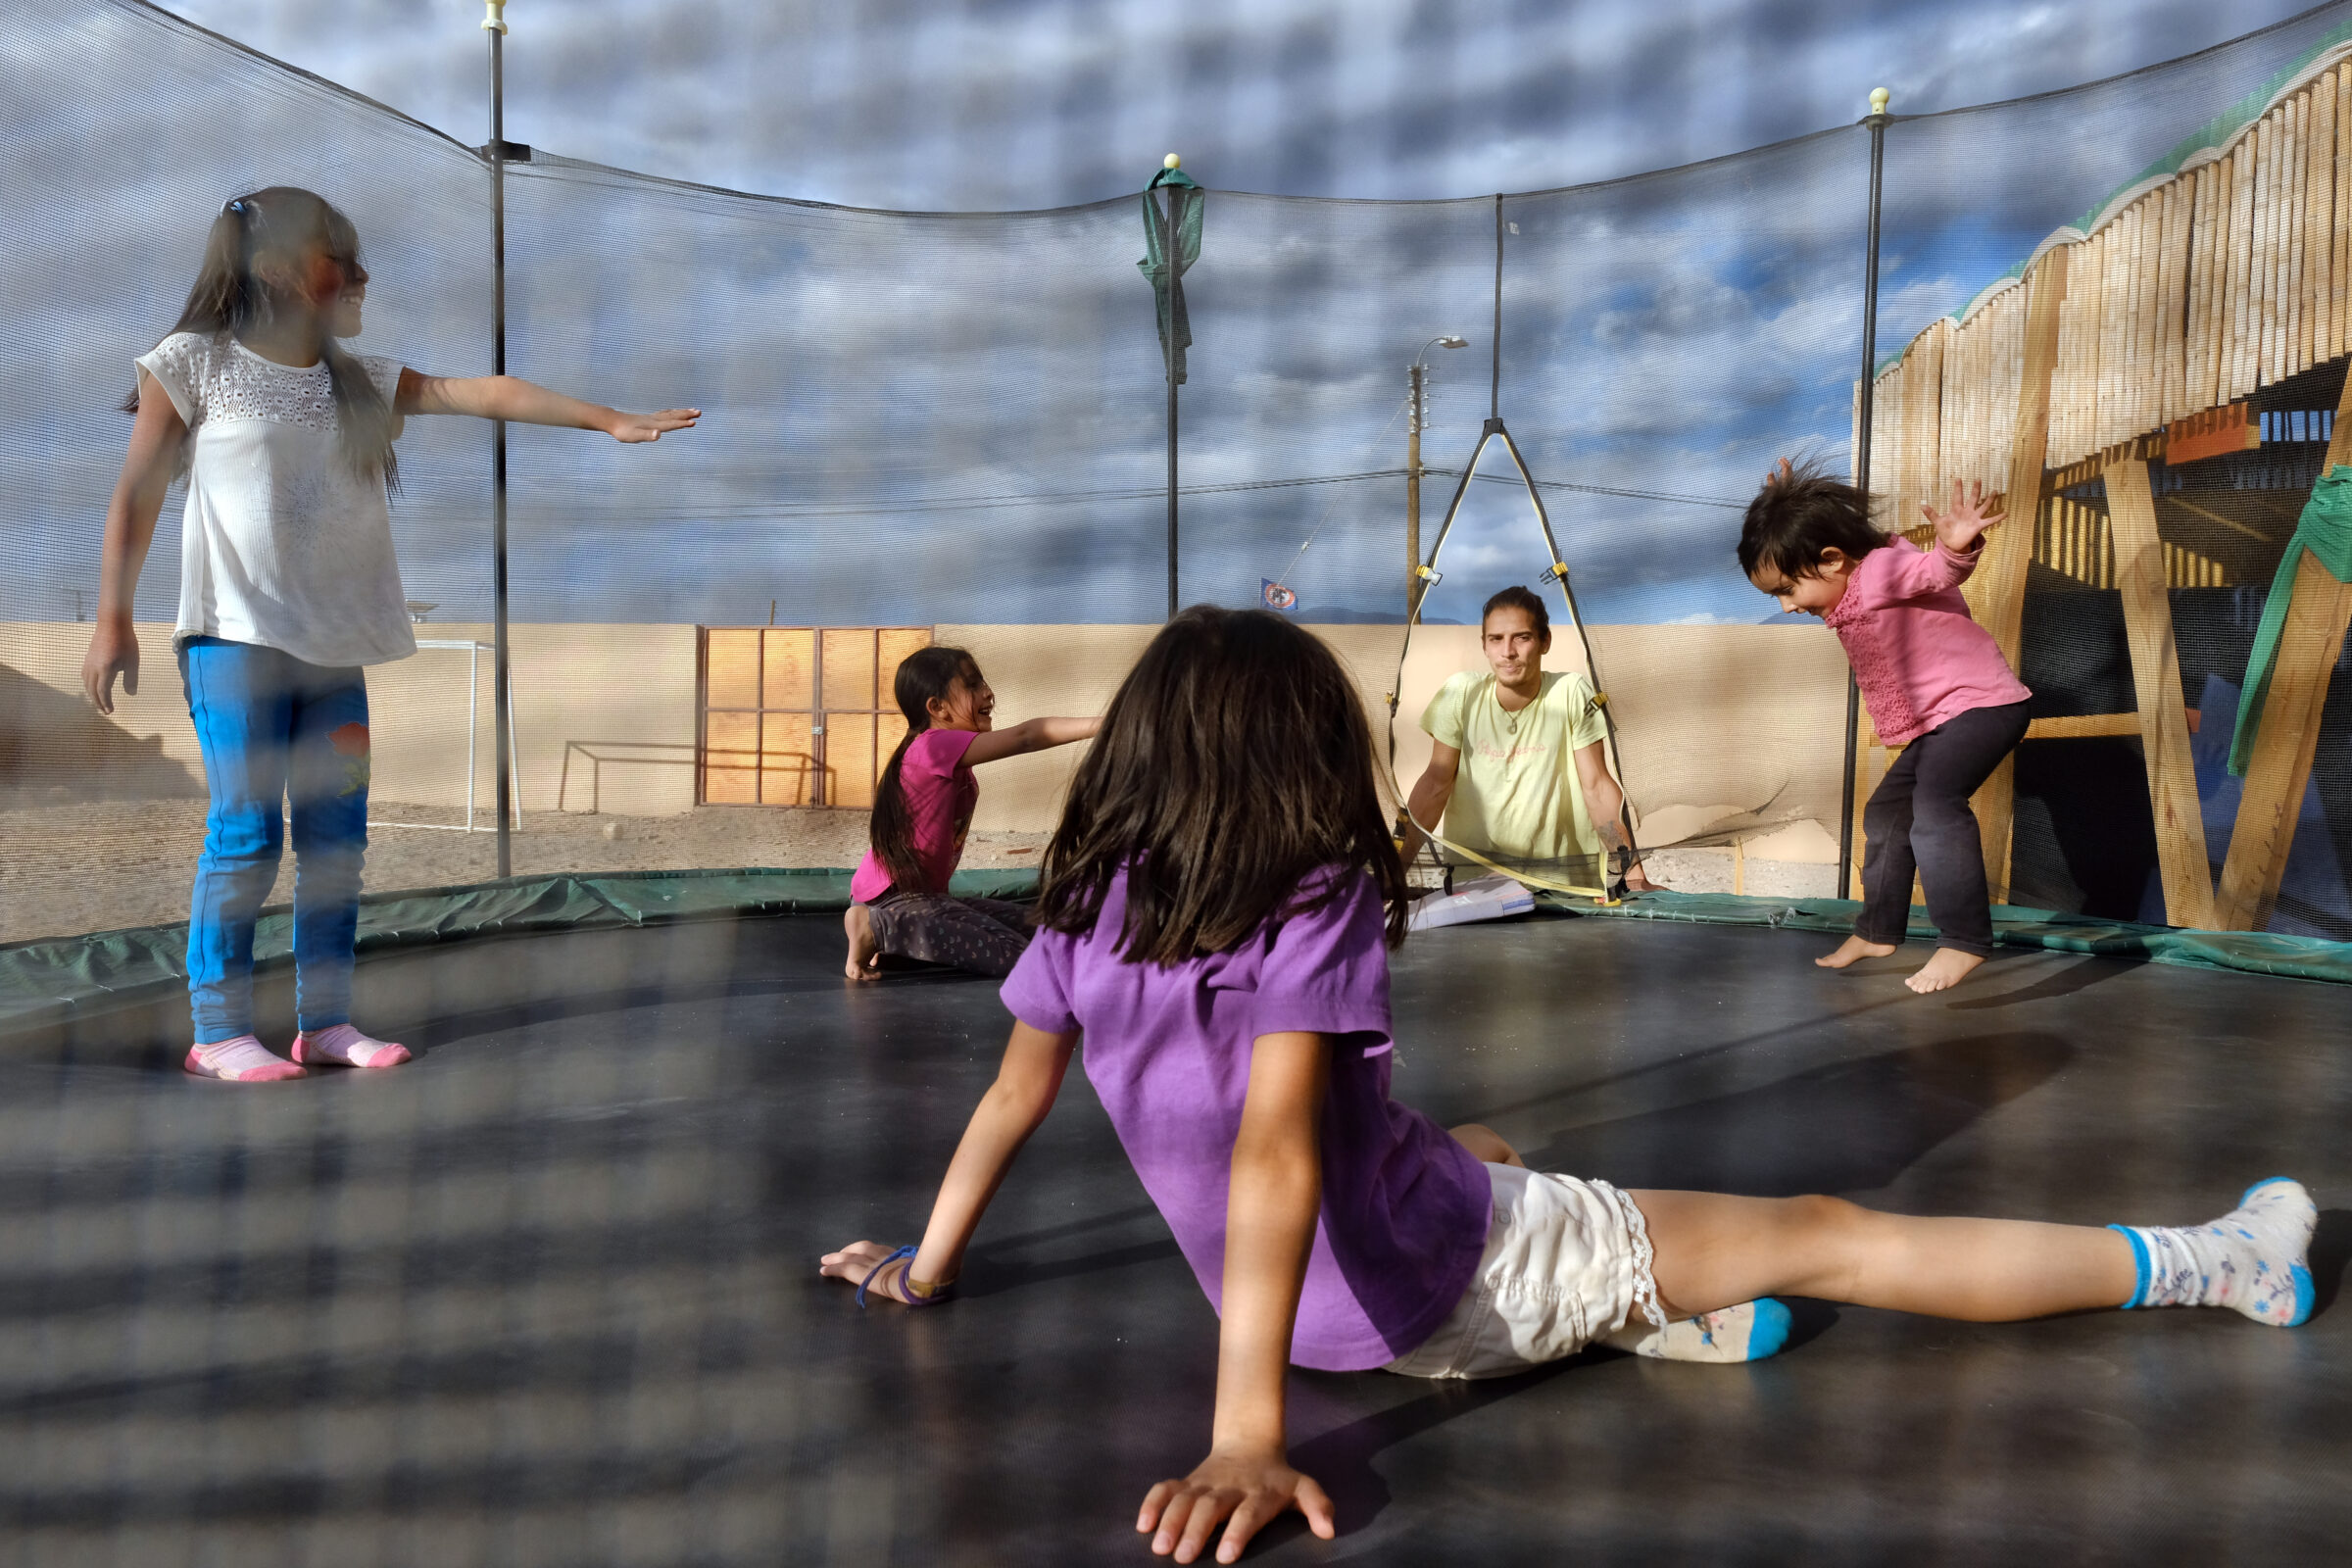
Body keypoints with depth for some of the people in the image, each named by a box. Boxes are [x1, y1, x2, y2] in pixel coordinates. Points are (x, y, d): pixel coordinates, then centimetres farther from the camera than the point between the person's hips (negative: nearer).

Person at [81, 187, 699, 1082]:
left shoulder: (362, 382, 14)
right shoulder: (194, 362, 2)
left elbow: (484, 393, 5)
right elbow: (137, 495, 1)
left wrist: (607, 419, -4)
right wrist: (113, 619, -4)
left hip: (334, 644, 5)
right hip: (235, 637, -5)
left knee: (336, 835, 4)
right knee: (245, 832, -7)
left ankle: (325, 1021, 13)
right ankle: (218, 1028, 5)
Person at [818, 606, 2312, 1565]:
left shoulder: (1083, 911, -4)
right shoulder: (1313, 910, -22)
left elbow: (1013, 1100, 2)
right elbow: (1276, 1155, -31)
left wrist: (927, 1269, 17)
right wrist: (1247, 1440, -35)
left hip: (1330, 1304, 7)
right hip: (1449, 1280, -6)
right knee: (1828, 1234, 5)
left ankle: (1668, 1307, 24)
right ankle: (2205, 1267, 19)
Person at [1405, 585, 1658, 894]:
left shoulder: (1572, 693, -9)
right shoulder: (1461, 693, -7)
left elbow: (1597, 788, -6)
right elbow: (1436, 785, -2)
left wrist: (1635, 875, -14)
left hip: (1565, 869, 0)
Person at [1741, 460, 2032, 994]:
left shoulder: (1883, 568, -19)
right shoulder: (1848, 595, 9)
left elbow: (1938, 569, -39)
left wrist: (1957, 545, -60)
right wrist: (1787, 507, 25)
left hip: (1981, 701, -11)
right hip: (1940, 722, 11)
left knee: (1935, 801, -29)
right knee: (1886, 812, 16)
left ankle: (1963, 940, -27)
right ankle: (1878, 931, 28)